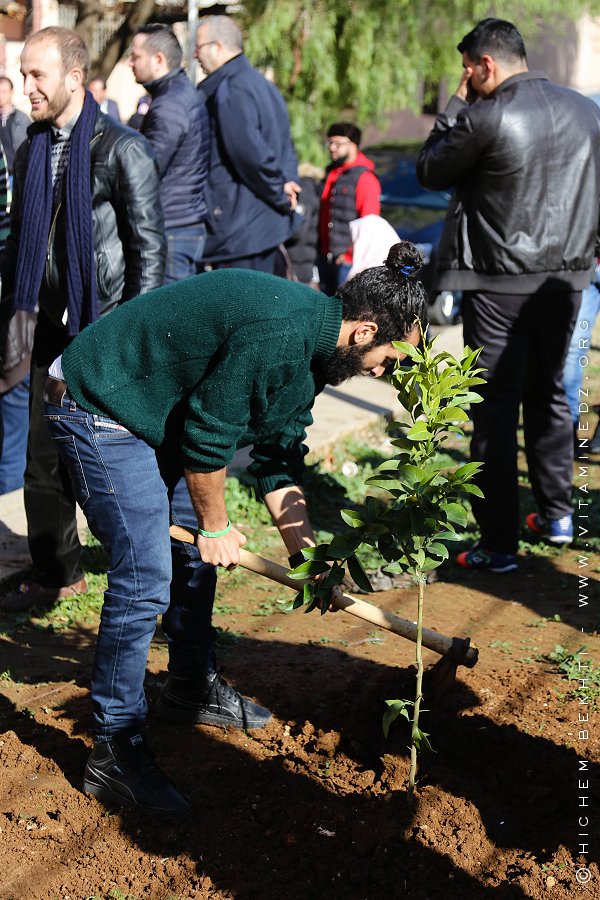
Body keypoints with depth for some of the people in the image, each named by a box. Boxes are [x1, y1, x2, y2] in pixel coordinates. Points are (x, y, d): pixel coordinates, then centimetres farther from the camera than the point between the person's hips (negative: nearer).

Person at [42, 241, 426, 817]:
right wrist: (216, 526, -7)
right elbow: (209, 435, -22)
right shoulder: (278, 336, -28)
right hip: (96, 408, -10)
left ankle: (192, 687, 37)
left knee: (194, 548, 17)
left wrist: (304, 551, 7)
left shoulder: (311, 346, 4)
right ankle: (113, 753, -5)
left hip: (156, 412, 10)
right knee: (145, 578, -14)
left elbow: (279, 457, 10)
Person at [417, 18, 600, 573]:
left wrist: (456, 106, 6)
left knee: (495, 411, 0)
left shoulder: (484, 119, -16)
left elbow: (430, 173, -1)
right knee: (548, 394, 20)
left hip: (500, 285, -6)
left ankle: (498, 545, 3)